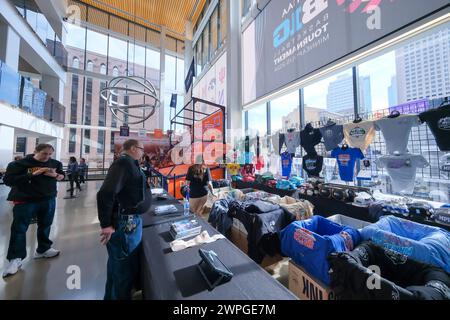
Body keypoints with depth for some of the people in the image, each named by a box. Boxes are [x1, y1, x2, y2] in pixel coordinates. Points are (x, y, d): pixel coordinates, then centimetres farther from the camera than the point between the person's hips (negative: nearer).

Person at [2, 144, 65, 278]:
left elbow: (62, 176, 10)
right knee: (19, 229, 2)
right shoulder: (20, 163, -9)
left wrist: (55, 175, -12)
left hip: (48, 200, 3)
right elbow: (8, 180, -14)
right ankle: (15, 259, 16)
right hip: (25, 201, -3)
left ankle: (43, 249, 32)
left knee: (45, 226, 14)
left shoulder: (55, 163, 1)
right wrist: (32, 174, -23)